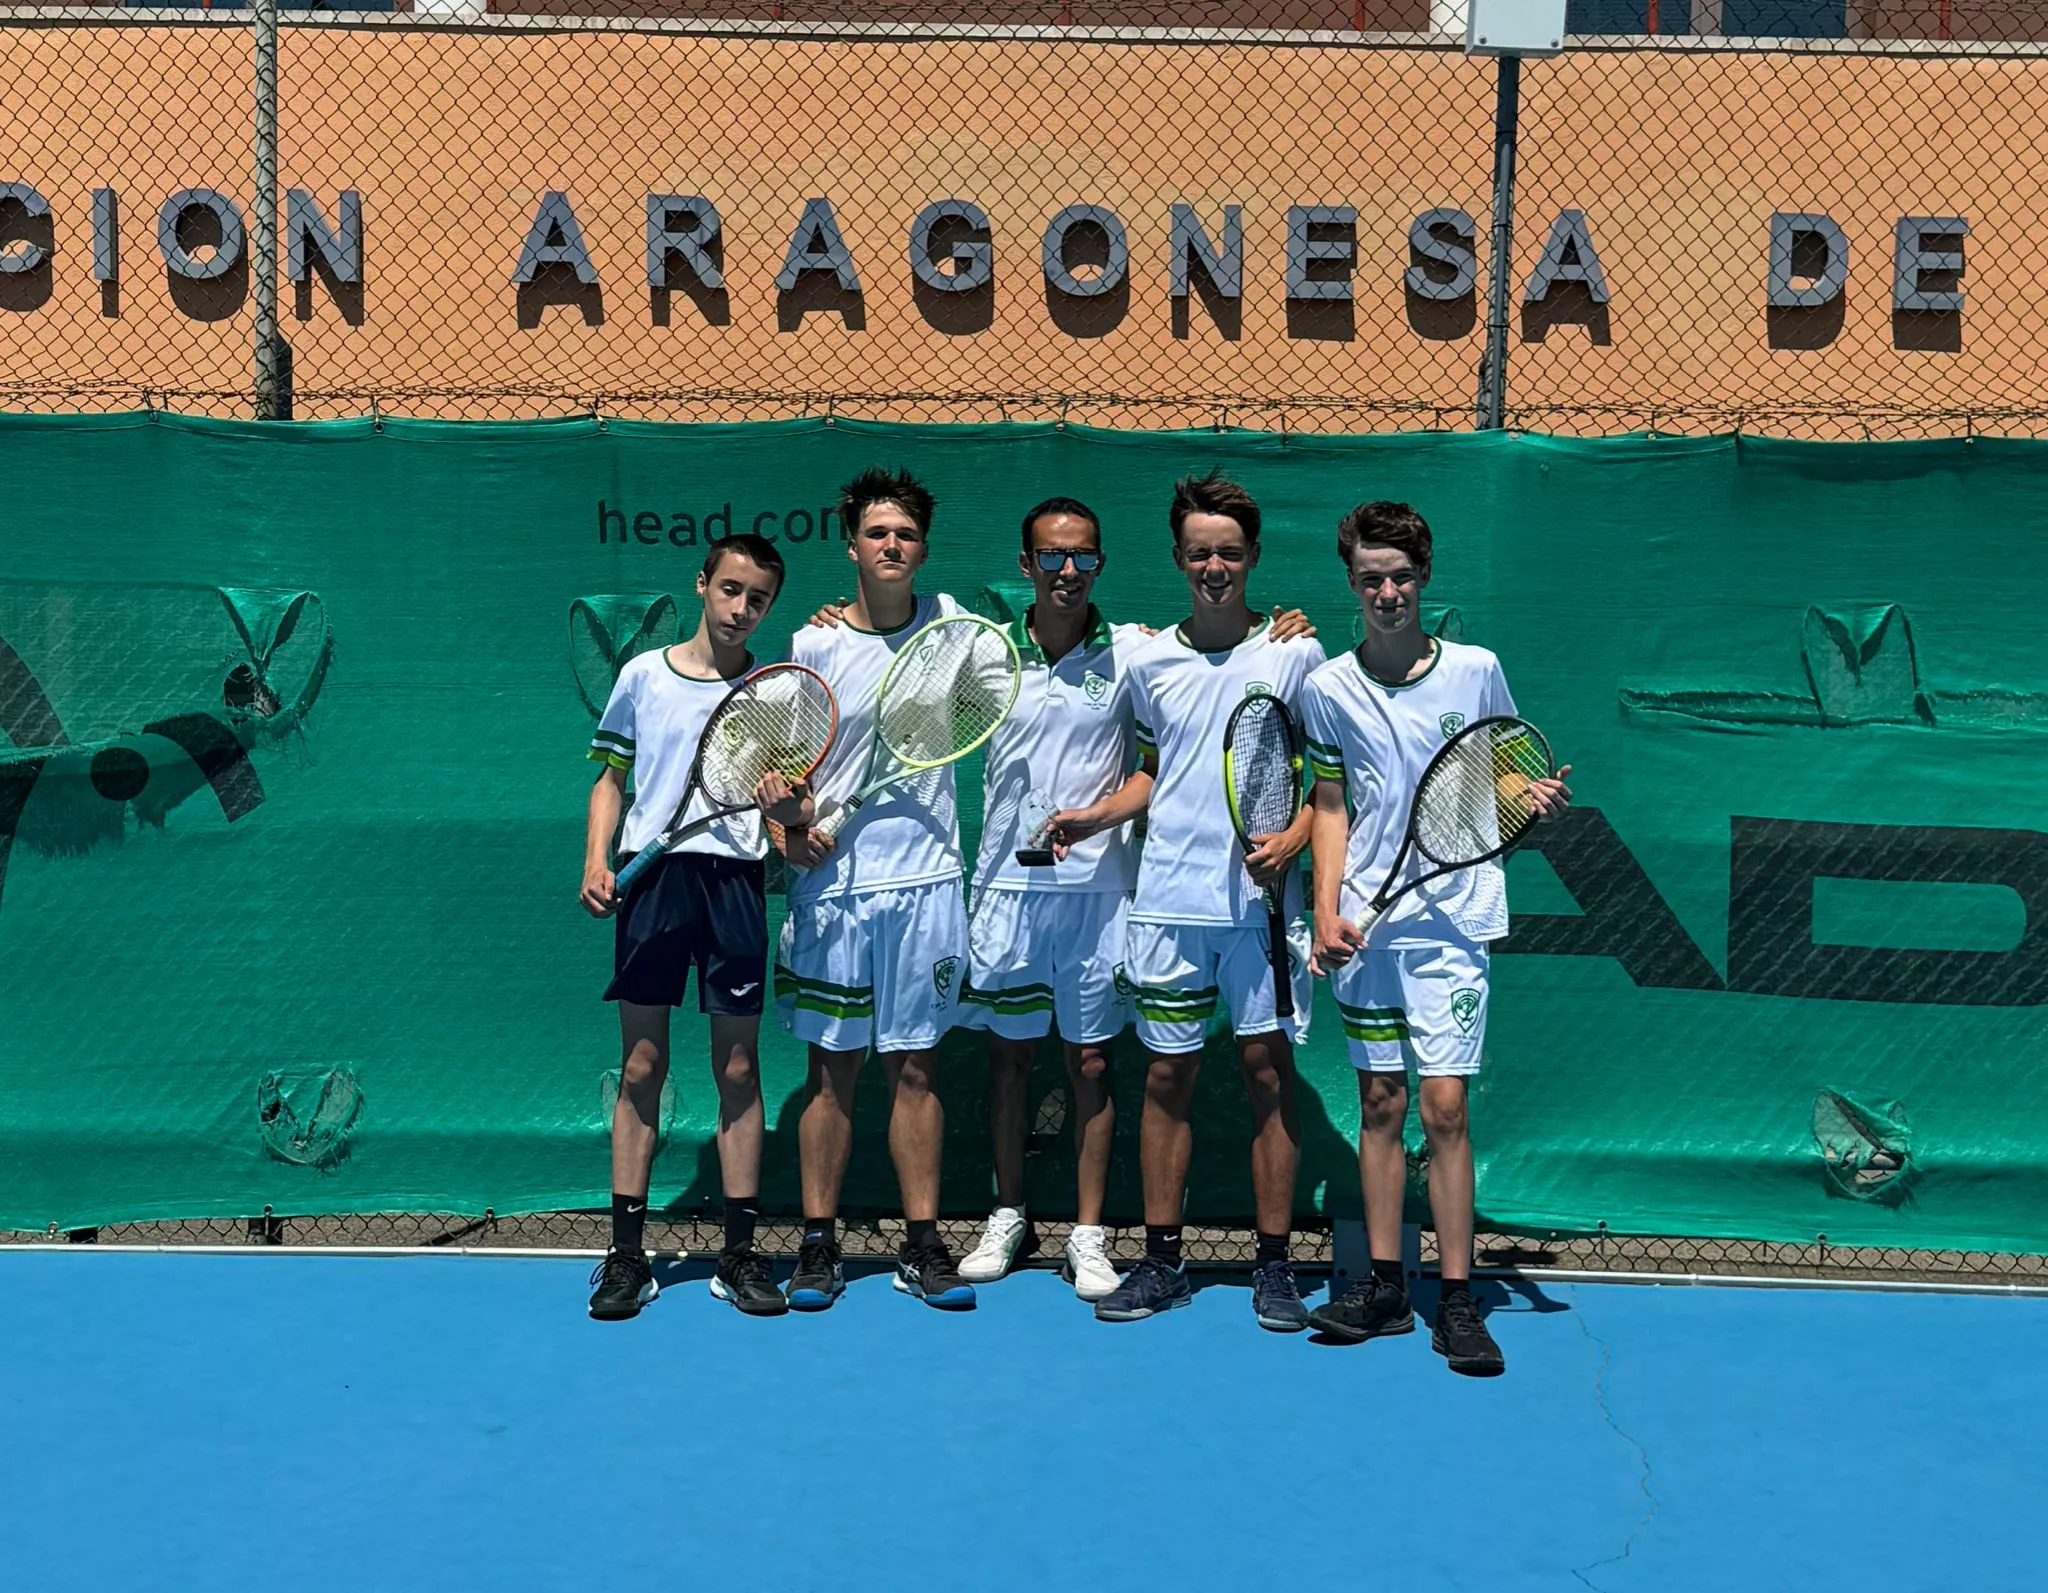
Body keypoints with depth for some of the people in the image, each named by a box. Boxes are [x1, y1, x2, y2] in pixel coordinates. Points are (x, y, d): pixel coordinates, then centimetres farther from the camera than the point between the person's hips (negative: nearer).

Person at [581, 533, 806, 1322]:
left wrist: (786, 806, -18)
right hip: (652, 875, 0)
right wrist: (596, 863, -1)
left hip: (736, 878, 0)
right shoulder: (644, 675, 9)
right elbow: (611, 779, 13)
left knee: (738, 1067, 3)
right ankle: (626, 1254, 7)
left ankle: (740, 1254, 10)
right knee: (641, 1064, 1)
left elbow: (792, 810, 5)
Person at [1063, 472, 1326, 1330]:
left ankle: (1274, 1264, 10)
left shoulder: (1295, 654, 1)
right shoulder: (1149, 663, 9)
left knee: (1268, 1069, 1)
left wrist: (1294, 836, -13)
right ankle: (1160, 1260, 15)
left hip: (1262, 900, -2)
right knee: (1167, 1073, 6)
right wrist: (1096, 814, 4)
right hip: (1168, 901, 2)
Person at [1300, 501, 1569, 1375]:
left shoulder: (1475, 670, 2)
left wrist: (1535, 797, -10)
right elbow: (1330, 808, 9)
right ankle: (1384, 1284, 16)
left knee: (1445, 1106, -6)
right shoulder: (1329, 689, 5)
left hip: (1451, 916, -2)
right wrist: (1326, 911, -1)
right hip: (1364, 925, 2)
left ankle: (1457, 1300, 2)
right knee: (1379, 1103, 7)